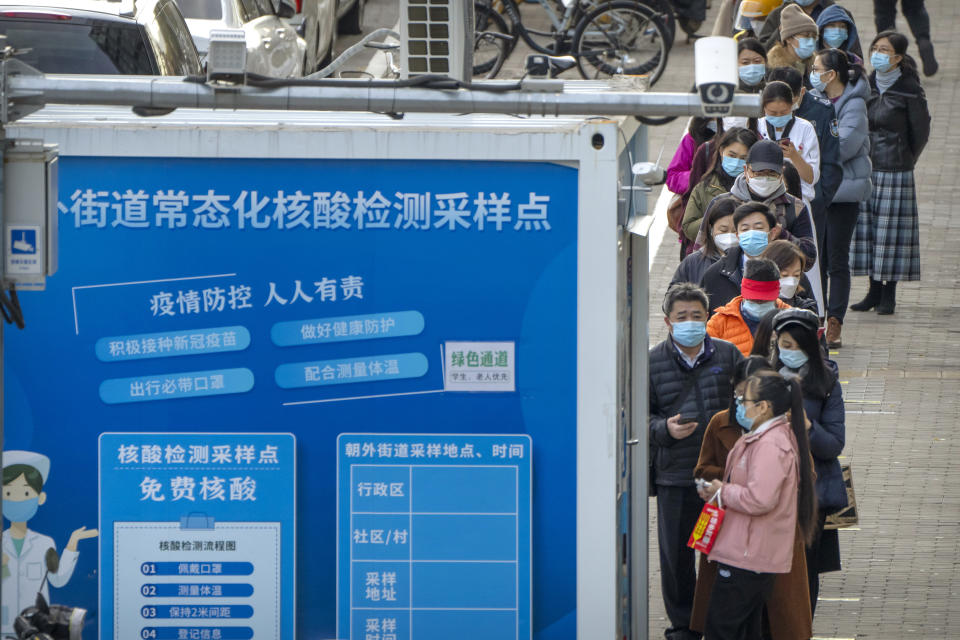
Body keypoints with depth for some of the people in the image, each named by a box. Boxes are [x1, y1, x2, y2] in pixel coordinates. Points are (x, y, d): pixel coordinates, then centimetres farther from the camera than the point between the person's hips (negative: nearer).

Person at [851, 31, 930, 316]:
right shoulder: (866, 86, 7)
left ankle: (889, 294, 6)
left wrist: (902, 162, 6)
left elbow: (920, 132, -1)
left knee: (891, 229, -2)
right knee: (866, 226, 6)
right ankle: (874, 291, 16)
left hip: (895, 173, -5)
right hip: (863, 170, 5)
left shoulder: (909, 90, -8)